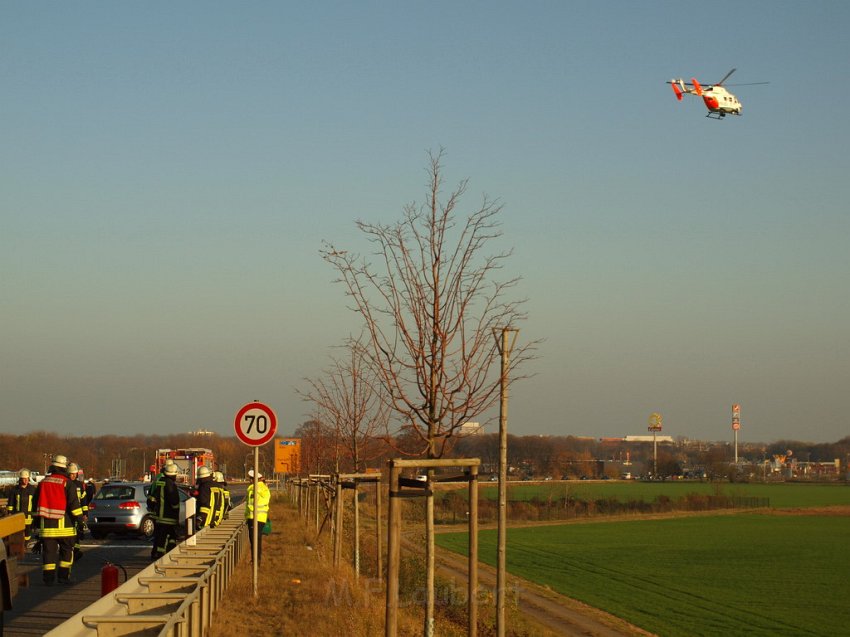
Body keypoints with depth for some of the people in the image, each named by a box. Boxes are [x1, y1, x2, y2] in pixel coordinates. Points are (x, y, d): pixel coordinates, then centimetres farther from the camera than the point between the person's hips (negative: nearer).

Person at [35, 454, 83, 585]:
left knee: (48, 551, 4)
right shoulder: (67, 483, -6)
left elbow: (36, 504, 16)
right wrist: (79, 518, -4)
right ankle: (63, 576, 5)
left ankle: (49, 578, 0)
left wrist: (37, 523, 25)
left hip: (46, 524, 3)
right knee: (66, 551, 9)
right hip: (63, 525, -3)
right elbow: (74, 504, -11)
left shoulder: (43, 483, 9)